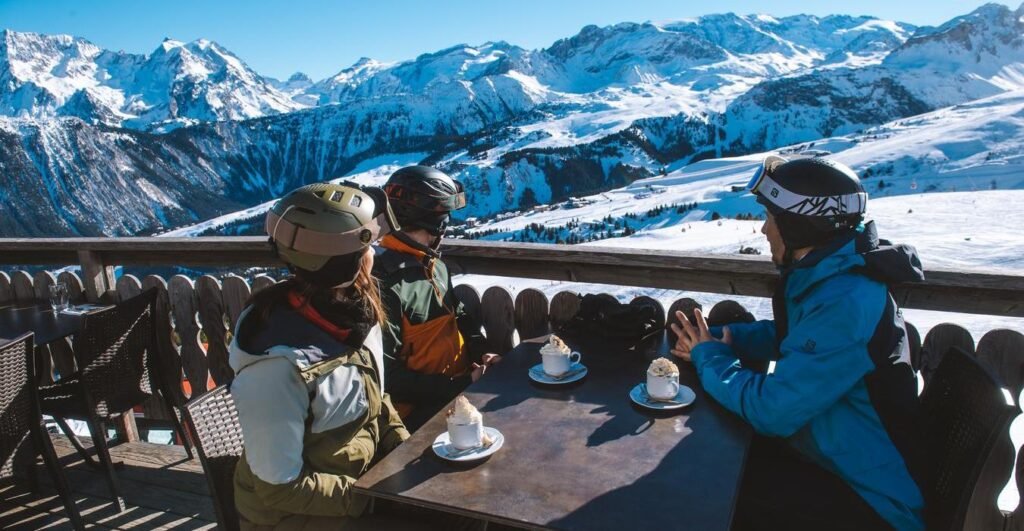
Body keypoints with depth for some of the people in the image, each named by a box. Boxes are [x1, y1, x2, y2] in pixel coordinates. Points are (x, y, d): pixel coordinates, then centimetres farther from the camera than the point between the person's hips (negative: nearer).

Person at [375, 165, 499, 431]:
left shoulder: (436, 267, 12)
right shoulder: (383, 282, -19)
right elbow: (386, 375, -19)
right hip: (421, 411, -8)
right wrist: (459, 385, -20)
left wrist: (481, 352, 1)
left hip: (463, 382, 9)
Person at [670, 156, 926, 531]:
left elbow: (772, 410, -30)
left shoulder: (845, 303, -31)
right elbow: (787, 335, 17)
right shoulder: (831, 275, 0)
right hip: (831, 457, 8)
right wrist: (716, 340, 0)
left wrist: (710, 359, -12)